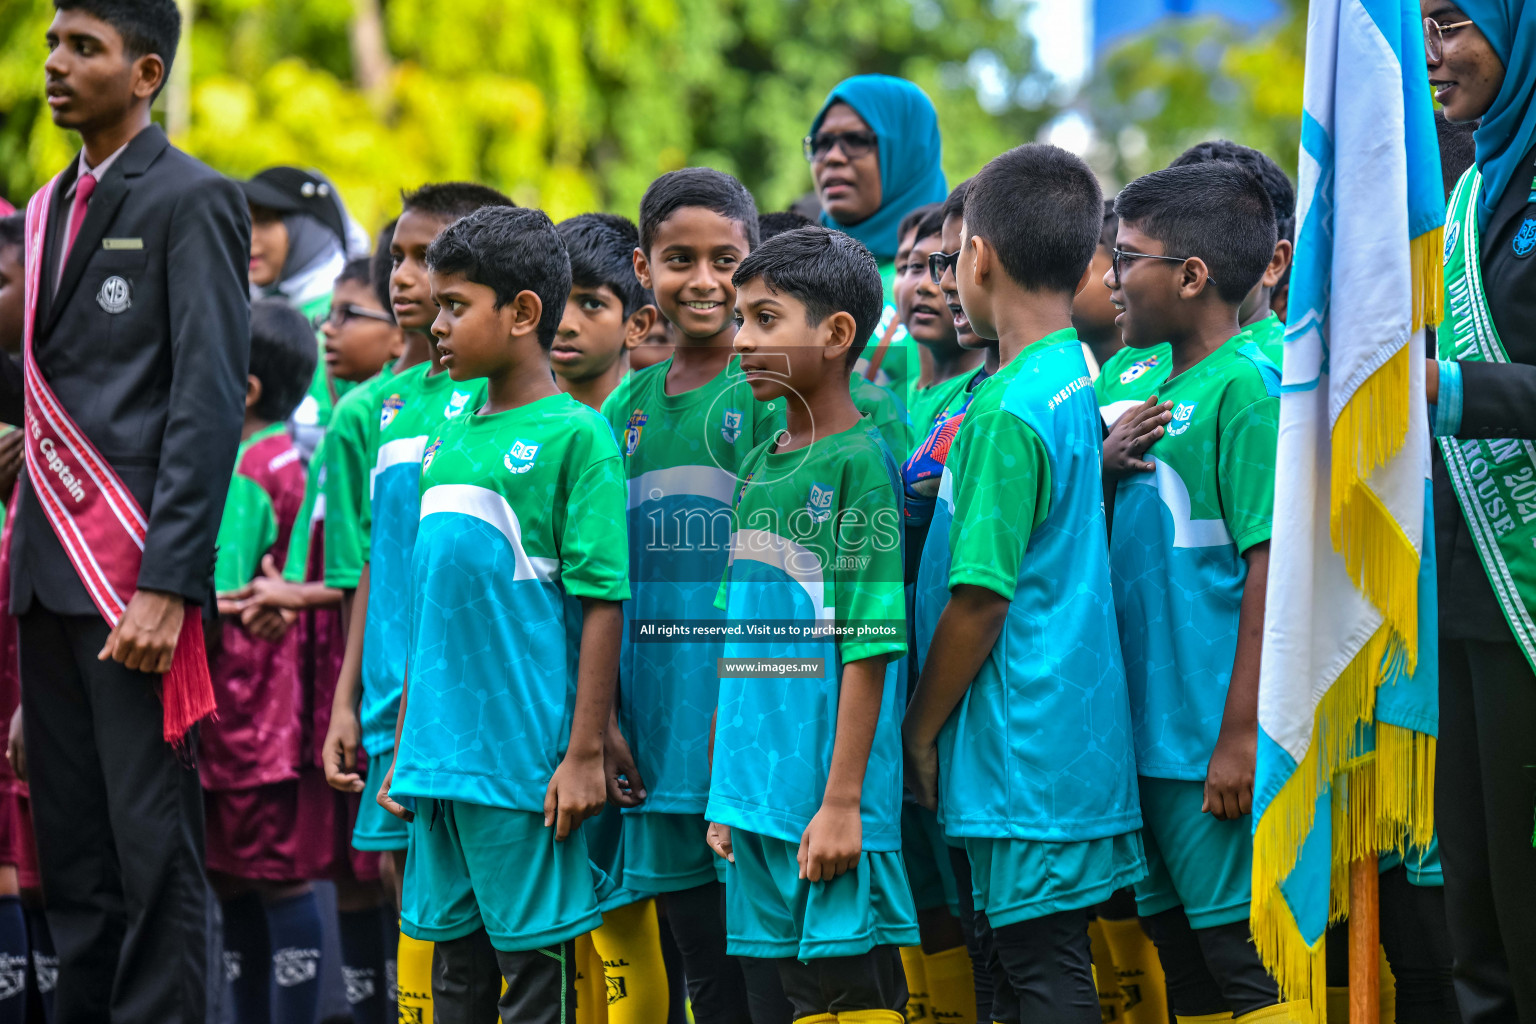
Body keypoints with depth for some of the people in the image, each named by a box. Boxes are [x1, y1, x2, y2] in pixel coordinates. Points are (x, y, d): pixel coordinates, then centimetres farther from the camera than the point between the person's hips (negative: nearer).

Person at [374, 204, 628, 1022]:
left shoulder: (574, 434, -7)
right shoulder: (449, 440, 14)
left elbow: (603, 604, -10)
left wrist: (585, 754, -14)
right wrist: (404, 747, 18)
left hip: (526, 761, -7)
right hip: (440, 760, 7)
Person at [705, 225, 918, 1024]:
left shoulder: (860, 461, -9)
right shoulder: (757, 466, 13)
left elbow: (869, 650, -13)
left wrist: (842, 800, -17)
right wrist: (725, 793, 15)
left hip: (830, 798, -7)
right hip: (759, 792, 7)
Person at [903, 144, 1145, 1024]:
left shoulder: (1009, 410, -17)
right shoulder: (1081, 380, 9)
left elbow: (979, 598, -16)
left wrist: (922, 727, -7)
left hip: (1025, 745, -9)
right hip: (1078, 741, 9)